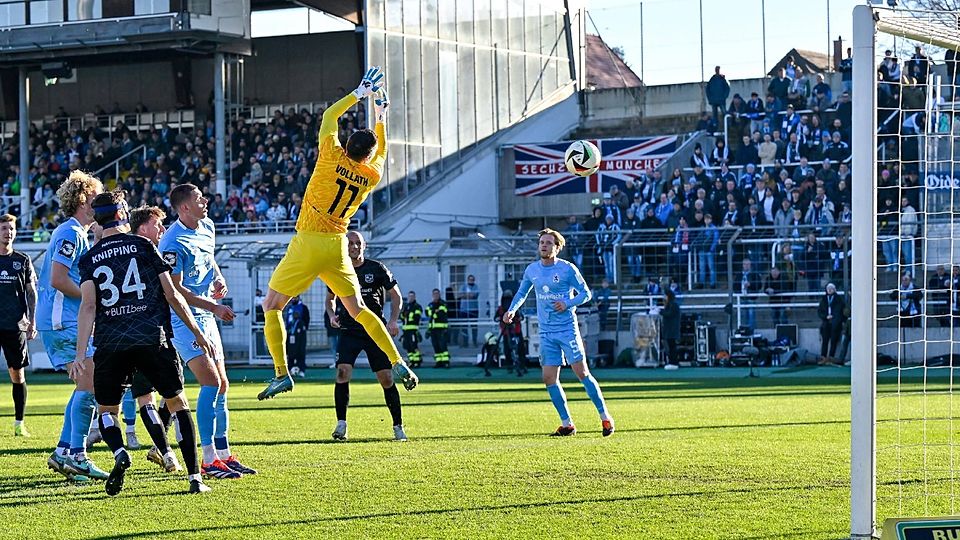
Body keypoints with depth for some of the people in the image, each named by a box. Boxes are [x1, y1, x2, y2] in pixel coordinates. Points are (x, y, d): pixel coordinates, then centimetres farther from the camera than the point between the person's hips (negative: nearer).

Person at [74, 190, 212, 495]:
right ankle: (194, 477, 1)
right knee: (177, 402, 10)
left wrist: (80, 354, -6)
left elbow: (88, 306, -2)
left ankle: (119, 453, -17)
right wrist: (197, 332, 14)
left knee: (106, 410, 15)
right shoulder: (143, 246, 7)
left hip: (109, 344, 1)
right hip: (151, 340, -1)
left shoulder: (89, 258, 10)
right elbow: (172, 294, 5)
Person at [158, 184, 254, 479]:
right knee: (211, 383, -17)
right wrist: (214, 307, -18)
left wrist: (218, 278, 6)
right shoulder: (173, 243, -20)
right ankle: (209, 460, -14)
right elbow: (174, 290, -19)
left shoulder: (207, 227, 7)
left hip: (205, 317, 9)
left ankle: (224, 456, 16)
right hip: (182, 319, -9)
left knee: (222, 386, 9)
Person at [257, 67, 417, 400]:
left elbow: (329, 116, 5)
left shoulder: (333, 157, -10)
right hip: (337, 246, 4)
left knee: (271, 305, 4)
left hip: (308, 243, -4)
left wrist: (360, 93, 15)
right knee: (357, 309, 14)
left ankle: (281, 374, -5)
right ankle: (398, 364, 6)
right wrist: (381, 118, 34)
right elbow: (381, 153, 27)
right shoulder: (372, 175, 2)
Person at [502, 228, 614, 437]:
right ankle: (567, 424, 8)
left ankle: (605, 417, 2)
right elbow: (522, 292, 24)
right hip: (546, 332, 5)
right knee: (549, 378, -1)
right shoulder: (532, 270, 8)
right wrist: (512, 310, 8)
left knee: (582, 372, -8)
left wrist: (567, 304, -16)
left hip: (567, 328, -5)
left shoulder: (567, 269, -6)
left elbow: (586, 293, -1)